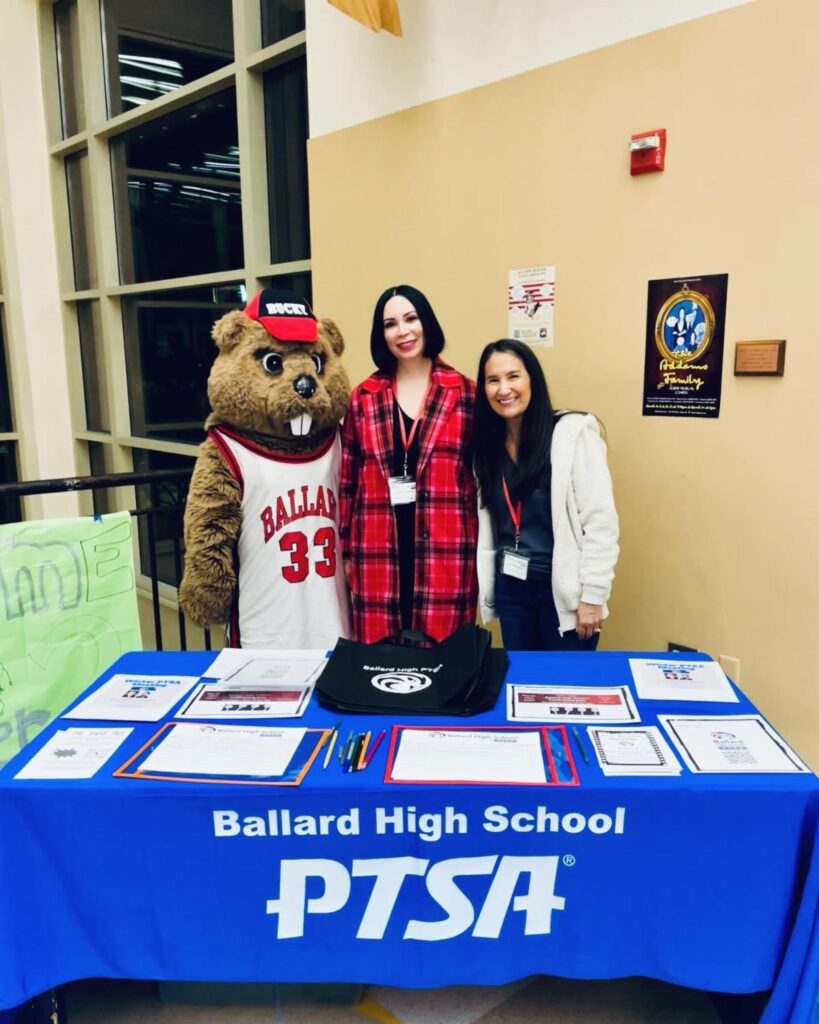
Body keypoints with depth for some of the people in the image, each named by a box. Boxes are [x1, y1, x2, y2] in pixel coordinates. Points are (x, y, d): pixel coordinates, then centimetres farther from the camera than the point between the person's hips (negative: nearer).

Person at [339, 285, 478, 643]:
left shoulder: (464, 392, 4)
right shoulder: (363, 397, 7)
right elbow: (348, 480, 8)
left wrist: (483, 544, 2)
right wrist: (346, 550, 7)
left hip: (446, 550, -1)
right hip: (379, 552, 1)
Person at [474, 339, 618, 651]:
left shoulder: (574, 432, -12)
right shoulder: (488, 445, 6)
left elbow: (601, 522, -14)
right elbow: (487, 525, 8)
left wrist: (593, 596, -14)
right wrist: (487, 587, 7)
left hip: (563, 588, -5)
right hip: (510, 586, 5)